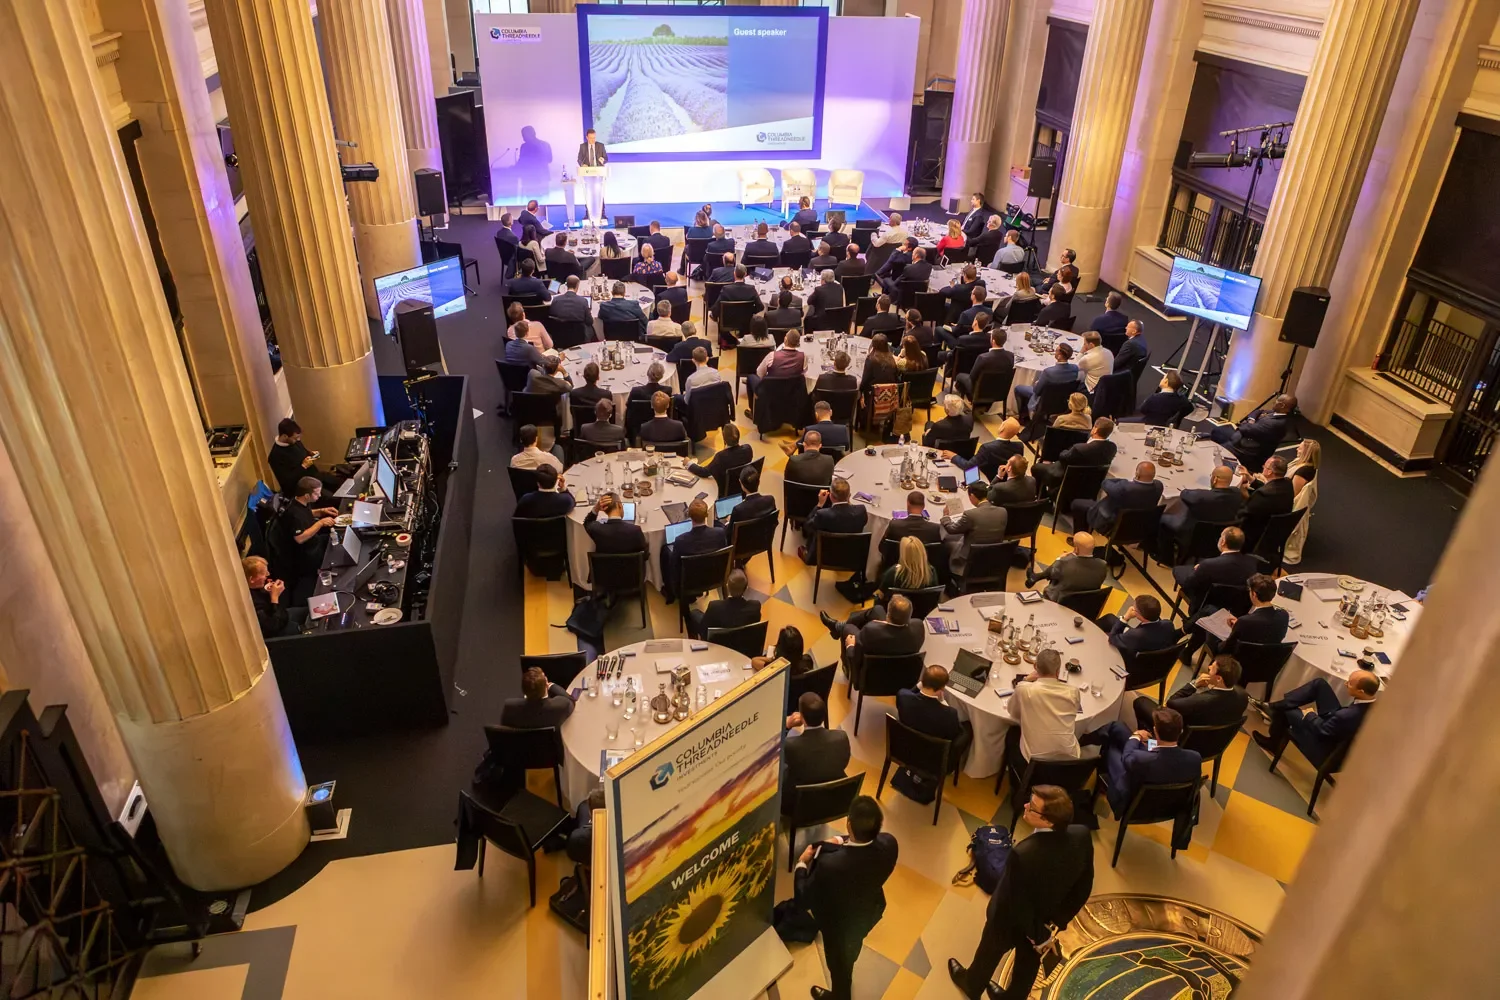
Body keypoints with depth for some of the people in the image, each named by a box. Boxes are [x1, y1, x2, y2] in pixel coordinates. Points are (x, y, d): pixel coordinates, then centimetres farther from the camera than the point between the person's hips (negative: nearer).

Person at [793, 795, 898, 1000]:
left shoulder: (830, 864, -47)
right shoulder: (889, 844, -33)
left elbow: (805, 898, -26)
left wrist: (801, 864, -11)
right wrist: (842, 842, -9)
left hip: (839, 924, -5)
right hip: (869, 913, 5)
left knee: (838, 960, 29)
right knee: (850, 952, 38)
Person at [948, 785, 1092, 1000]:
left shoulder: (1024, 854, -45)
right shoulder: (1082, 835, -26)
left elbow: (1014, 903, -28)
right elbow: (1084, 885, -9)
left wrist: (1033, 932, -6)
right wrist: (1058, 920, 4)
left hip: (1012, 920, -4)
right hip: (1048, 919, 4)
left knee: (989, 953, 28)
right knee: (1029, 960, 31)